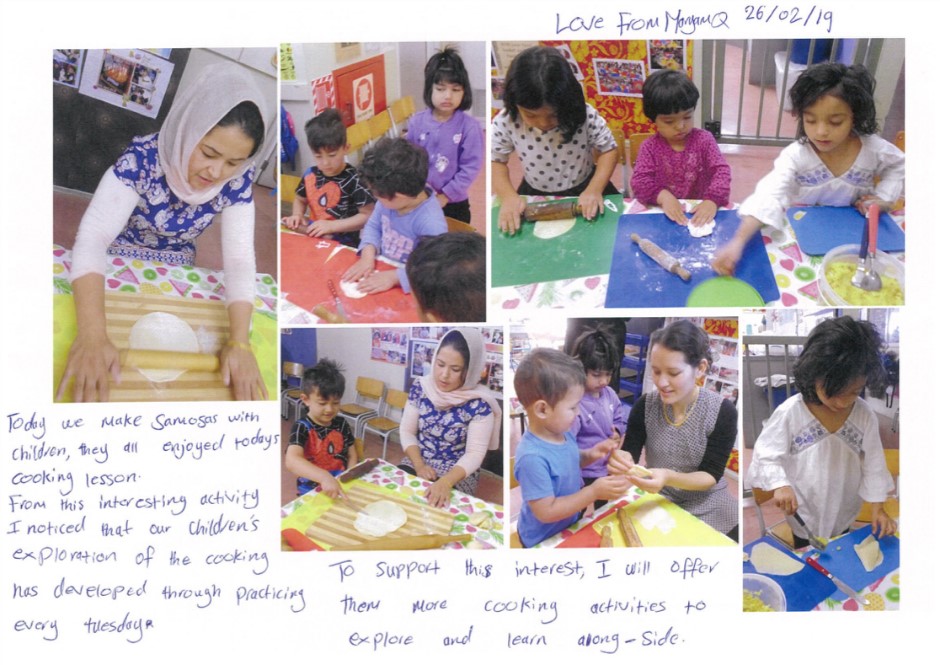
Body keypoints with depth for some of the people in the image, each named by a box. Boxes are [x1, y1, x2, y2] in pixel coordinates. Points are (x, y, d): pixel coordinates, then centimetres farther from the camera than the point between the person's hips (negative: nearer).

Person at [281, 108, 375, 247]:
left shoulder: (354, 180, -13)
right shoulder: (310, 175, 4)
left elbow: (368, 216, -12)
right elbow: (300, 199, 23)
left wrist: (331, 226, -16)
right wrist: (297, 215, 1)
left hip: (344, 246, -5)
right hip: (313, 239, 5)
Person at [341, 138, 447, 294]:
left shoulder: (431, 223, -27)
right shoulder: (389, 199, -5)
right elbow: (373, 226, 11)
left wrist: (394, 276, -30)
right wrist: (368, 255, -6)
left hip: (408, 291, -6)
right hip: (382, 270, 6)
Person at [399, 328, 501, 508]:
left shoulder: (479, 403, -16)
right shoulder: (421, 387, -5)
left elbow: (474, 454, -18)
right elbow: (407, 432, 0)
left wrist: (445, 482, -34)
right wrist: (419, 466, -17)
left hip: (458, 474, -3)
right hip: (418, 462, 3)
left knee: (435, 506, -28)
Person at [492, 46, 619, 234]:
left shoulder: (585, 116, -23)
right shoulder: (505, 122, -22)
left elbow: (608, 149, -9)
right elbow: (496, 161, -6)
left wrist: (595, 189, -24)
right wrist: (508, 196, -23)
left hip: (584, 189, -1)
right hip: (535, 196, 1)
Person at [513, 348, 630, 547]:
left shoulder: (562, 432, -8)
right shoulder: (532, 457, -33)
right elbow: (546, 512, -28)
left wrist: (589, 456, -7)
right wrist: (593, 492, -28)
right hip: (544, 541, -7)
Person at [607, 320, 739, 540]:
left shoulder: (723, 412, -17)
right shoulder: (644, 406, -9)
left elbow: (711, 475, -15)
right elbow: (629, 453, -7)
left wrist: (669, 477, -35)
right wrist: (621, 461, -32)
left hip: (709, 513, -1)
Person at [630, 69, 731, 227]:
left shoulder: (704, 140, 0)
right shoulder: (650, 147, -1)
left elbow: (721, 171, -8)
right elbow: (640, 180, -10)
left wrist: (712, 200, -27)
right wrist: (663, 196, -29)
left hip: (699, 211, 1)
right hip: (663, 213, -1)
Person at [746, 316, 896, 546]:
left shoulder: (864, 415, -14)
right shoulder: (790, 413, -23)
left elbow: (873, 463, -4)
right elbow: (766, 454, -17)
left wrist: (878, 508, -8)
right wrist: (779, 485, -34)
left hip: (844, 516, 3)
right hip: (804, 517, -2)